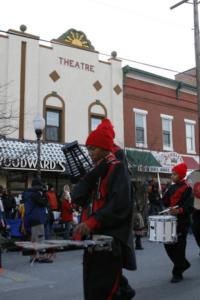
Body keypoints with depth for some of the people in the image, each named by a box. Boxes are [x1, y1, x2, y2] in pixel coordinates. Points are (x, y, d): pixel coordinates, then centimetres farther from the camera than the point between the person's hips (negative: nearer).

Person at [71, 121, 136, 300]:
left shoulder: (117, 168, -6)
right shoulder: (96, 173, 17)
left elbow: (120, 204, -19)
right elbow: (77, 198, 3)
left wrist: (91, 223, -24)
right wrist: (95, 171, -5)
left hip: (109, 241, -8)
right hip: (92, 240, 8)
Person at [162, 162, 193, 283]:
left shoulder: (187, 188, -11)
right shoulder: (172, 188, 13)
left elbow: (189, 207, -18)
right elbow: (166, 201, 15)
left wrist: (179, 211, -33)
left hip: (182, 222, -8)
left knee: (179, 247, -3)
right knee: (168, 244, 9)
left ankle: (177, 273, 10)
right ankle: (183, 264, 29)